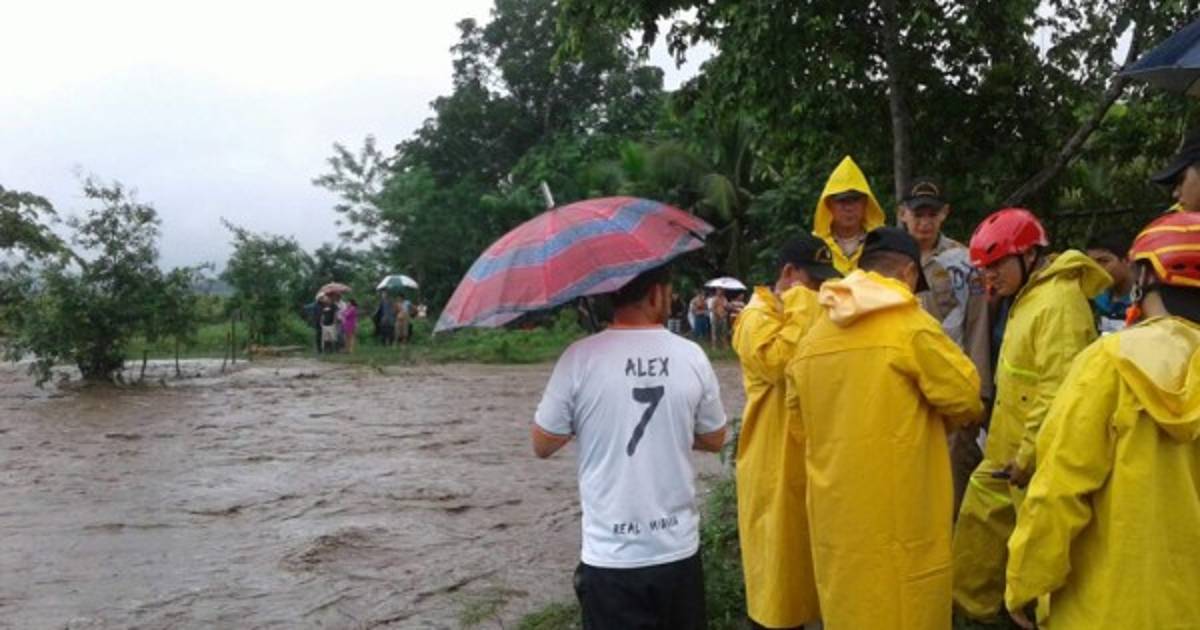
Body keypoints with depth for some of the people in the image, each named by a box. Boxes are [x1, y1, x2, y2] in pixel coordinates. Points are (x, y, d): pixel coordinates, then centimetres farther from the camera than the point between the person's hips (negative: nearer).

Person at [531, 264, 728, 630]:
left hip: (610, 558, -2)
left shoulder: (580, 358, -12)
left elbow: (542, 445, -2)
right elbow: (714, 440, 7)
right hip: (678, 551, 2)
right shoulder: (691, 356, -5)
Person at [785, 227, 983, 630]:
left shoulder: (814, 336, 6)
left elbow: (798, 423, 13)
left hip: (835, 512, 5)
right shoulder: (910, 325, -10)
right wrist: (934, 418, 15)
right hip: (898, 513, -5)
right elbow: (965, 396, -5)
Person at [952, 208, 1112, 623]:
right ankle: (967, 603, 35)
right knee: (982, 515, 20)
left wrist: (1028, 457, -24)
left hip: (1037, 460, -10)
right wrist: (1011, 451, 16)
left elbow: (1058, 392, -28)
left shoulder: (1058, 302, -21)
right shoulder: (1029, 296, 12)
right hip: (1010, 453, 10)